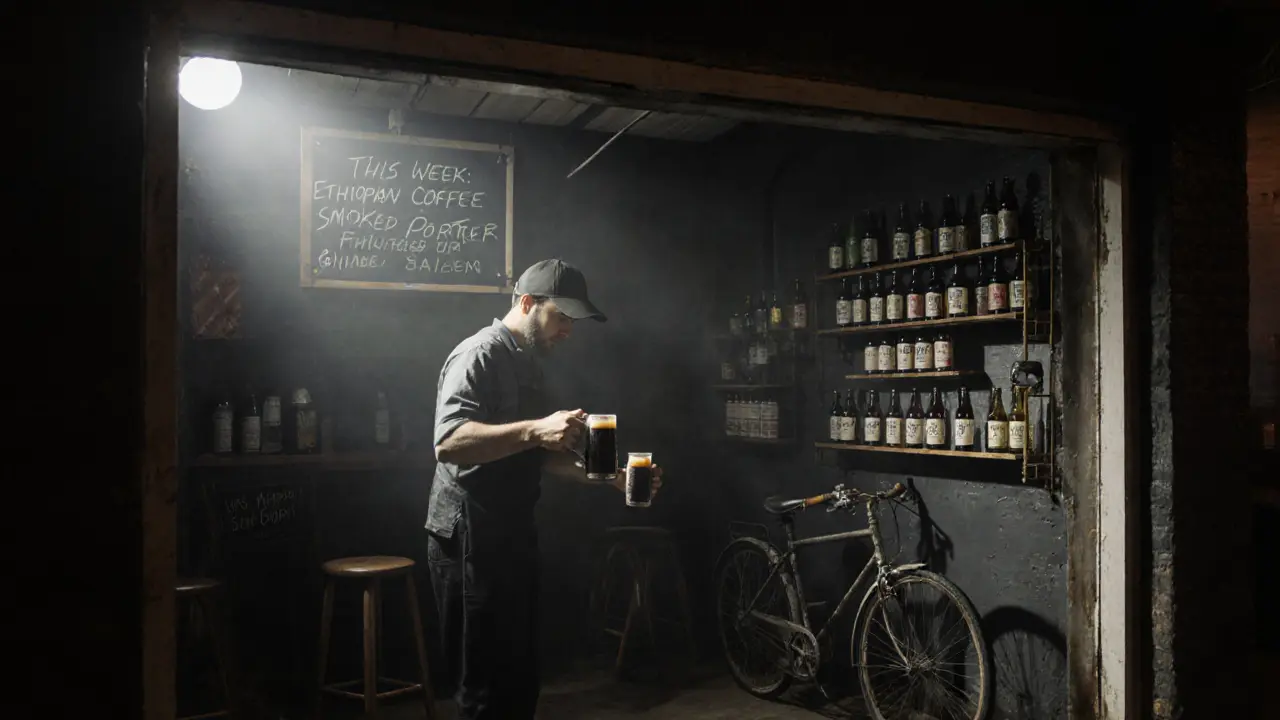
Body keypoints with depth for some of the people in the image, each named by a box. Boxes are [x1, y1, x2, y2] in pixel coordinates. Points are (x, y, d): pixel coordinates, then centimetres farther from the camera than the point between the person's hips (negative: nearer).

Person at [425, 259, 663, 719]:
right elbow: (447, 442, -28)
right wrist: (534, 429, -37)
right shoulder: (479, 354, -14)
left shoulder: (527, 363, 16)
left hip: (511, 537, 9)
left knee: (519, 680, 16)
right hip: (469, 541, -9)